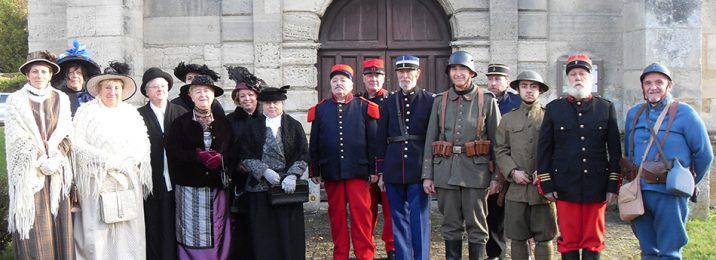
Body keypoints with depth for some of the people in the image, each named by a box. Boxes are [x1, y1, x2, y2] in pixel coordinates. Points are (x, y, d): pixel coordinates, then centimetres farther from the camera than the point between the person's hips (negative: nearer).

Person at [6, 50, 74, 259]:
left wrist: (55, 160, -10)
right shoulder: (17, 100, 1)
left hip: (57, 172, 2)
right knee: (34, 229, -3)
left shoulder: (61, 99, 9)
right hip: (29, 173, -2)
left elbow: (67, 135, 6)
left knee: (58, 225, 3)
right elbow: (17, 139, -5)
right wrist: (41, 162, -13)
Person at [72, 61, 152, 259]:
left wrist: (126, 163, -9)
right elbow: (78, 143, -8)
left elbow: (142, 144, 9)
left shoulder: (132, 113, 14)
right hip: (98, 181, -3)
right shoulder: (87, 111, 1)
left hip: (128, 182, 3)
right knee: (97, 231, -5)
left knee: (128, 231, 1)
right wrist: (107, 160, -14)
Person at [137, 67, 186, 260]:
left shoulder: (181, 113, 6)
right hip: (152, 184, -1)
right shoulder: (139, 115, 1)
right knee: (153, 233, 4)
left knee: (173, 232, 5)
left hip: (176, 184, 1)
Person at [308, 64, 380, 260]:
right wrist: (314, 171, 6)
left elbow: (373, 141, 2)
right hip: (331, 171, 2)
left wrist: (373, 169, -2)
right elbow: (314, 143, 9)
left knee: (361, 213, -3)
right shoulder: (320, 110, 8)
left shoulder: (364, 107, 3)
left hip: (358, 171, -2)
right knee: (337, 214, 8)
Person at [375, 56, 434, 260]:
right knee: (398, 220, 9)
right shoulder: (388, 103, 9)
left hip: (419, 171, -3)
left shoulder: (430, 101, 0)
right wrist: (381, 172, 7)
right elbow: (381, 139, 9)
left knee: (419, 220, -1)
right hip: (394, 172, 3)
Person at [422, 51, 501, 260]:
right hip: (446, 171, 2)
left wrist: (496, 177, -2)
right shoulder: (440, 101, 9)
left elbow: (497, 141, 3)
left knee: (476, 226, 3)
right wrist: (427, 175, 4)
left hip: (475, 171, -2)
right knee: (450, 226, 9)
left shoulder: (487, 100, 2)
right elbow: (430, 140, 9)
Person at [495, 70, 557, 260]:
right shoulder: (508, 119, 11)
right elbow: (500, 151, 8)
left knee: (544, 238, 3)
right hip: (516, 188, 1)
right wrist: (513, 172, -8)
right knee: (517, 238, 5)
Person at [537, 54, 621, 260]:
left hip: (596, 187, 1)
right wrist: (546, 185, -1)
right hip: (566, 187, 0)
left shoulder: (606, 108, 7)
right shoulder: (554, 108, 6)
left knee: (593, 241, 7)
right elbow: (544, 149, 4)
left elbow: (615, 150, 5)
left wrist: (613, 186, 0)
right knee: (569, 240, 5)